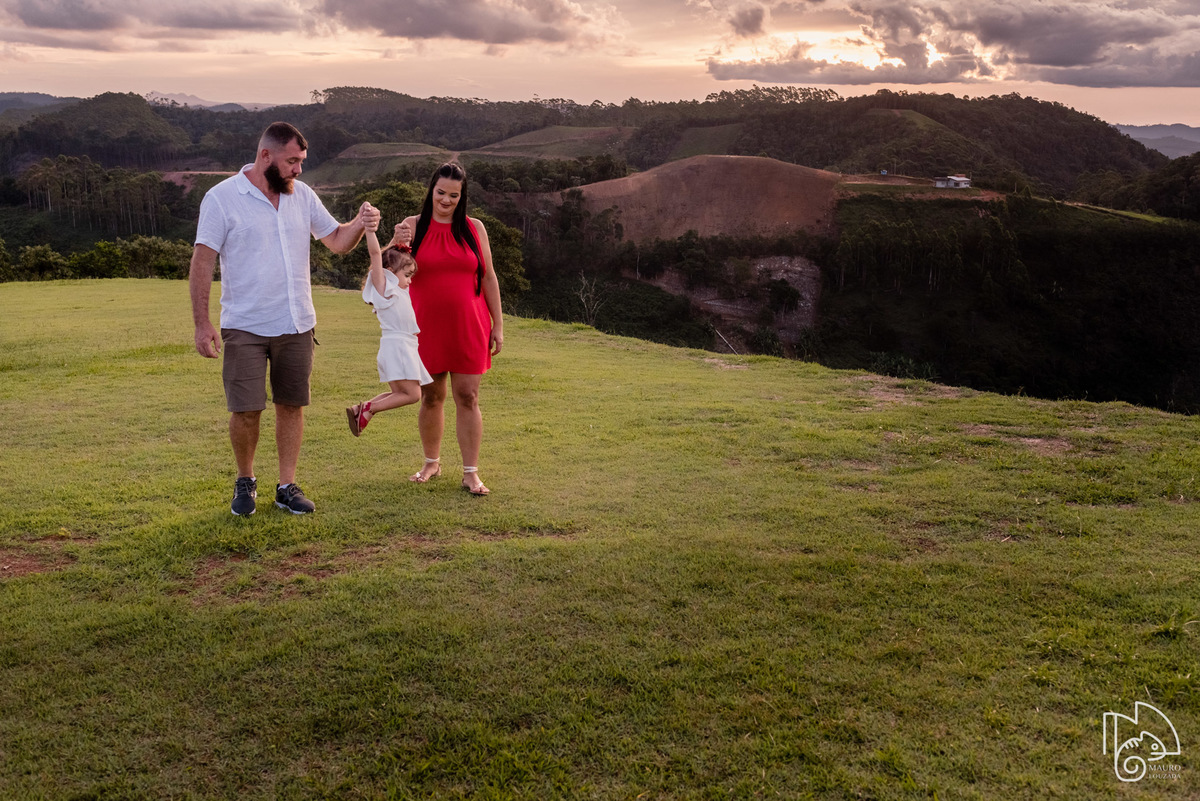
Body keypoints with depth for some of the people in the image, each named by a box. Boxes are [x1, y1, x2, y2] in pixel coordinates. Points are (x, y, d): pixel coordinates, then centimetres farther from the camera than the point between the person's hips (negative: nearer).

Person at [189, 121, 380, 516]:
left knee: (291, 406, 8)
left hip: (297, 325, 4)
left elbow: (337, 241, 11)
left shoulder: (302, 195, 7)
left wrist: (359, 224, -12)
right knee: (246, 410, -3)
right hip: (245, 328, -4)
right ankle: (245, 481, 21)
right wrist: (202, 324, -13)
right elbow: (202, 262, -8)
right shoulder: (222, 198, -7)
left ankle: (287, 486, 19)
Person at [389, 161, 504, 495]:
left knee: (467, 397, -1)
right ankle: (432, 463, 27)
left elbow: (488, 278, 7)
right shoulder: (414, 226, 2)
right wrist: (396, 244, -25)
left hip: (468, 327, 0)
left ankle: (471, 473, 5)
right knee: (431, 396, 9)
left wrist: (498, 325, 4)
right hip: (427, 327, 0)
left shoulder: (473, 228, 4)